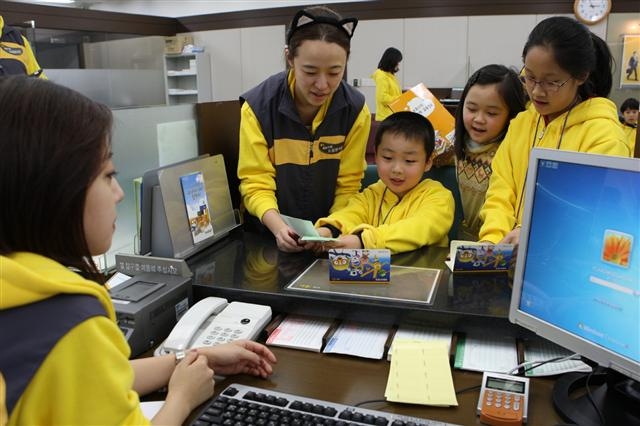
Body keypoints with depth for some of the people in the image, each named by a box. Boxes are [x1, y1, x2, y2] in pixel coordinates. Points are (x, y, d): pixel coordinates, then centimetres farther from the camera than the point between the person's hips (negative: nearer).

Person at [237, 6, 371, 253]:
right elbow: (256, 183, -9)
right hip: (268, 236, -1)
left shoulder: (355, 109, -7)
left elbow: (348, 185, -3)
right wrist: (278, 227, -25)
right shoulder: (257, 106, -11)